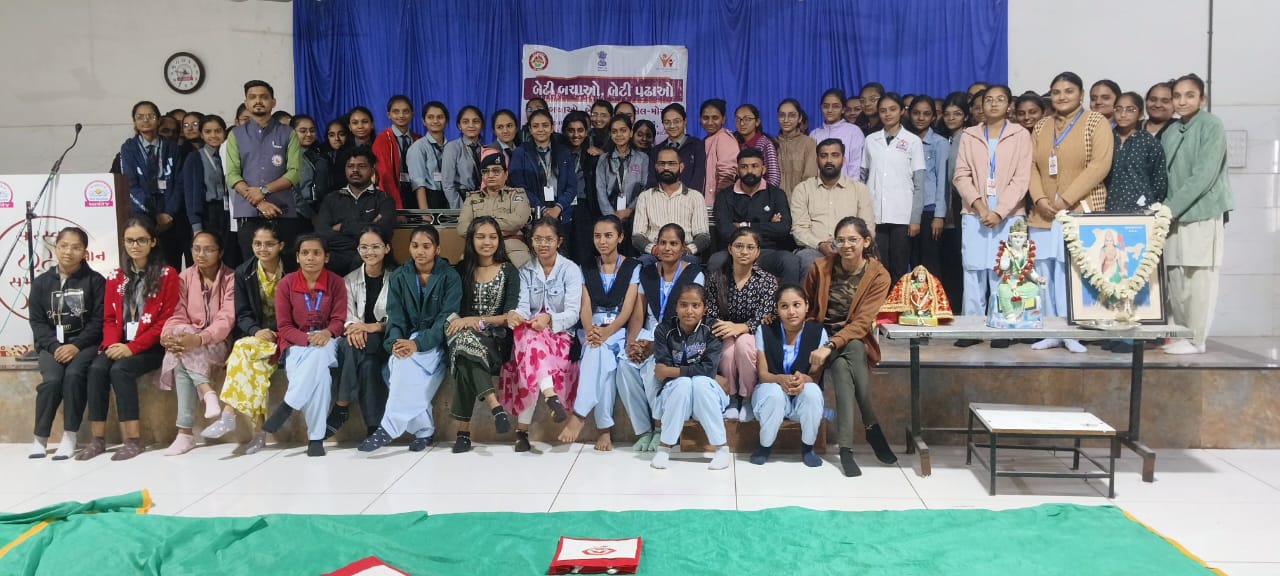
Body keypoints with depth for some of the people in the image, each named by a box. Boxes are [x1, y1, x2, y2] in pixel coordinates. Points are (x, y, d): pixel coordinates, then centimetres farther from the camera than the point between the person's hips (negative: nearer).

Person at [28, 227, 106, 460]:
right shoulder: (41, 282, 10)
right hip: (52, 343, 2)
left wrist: (76, 346, -17)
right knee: (52, 379, -26)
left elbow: (99, 320, -4)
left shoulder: (95, 280, 2)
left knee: (74, 374, -31)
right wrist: (54, 346, -12)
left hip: (84, 342, -2)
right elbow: (37, 321, 5)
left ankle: (70, 437, -19)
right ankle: (40, 438, -9)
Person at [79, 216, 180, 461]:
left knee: (120, 369, -29)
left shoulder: (167, 275, -2)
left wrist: (133, 347, -17)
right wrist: (112, 344, -10)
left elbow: (166, 320, -8)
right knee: (96, 368, -24)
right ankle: (98, 438, -19)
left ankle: (134, 439, -24)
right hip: (120, 345, 4)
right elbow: (109, 318, 12)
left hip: (151, 347, -4)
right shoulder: (116, 277, 15)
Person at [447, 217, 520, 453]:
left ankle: (464, 429, -35)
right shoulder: (461, 270, 14)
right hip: (465, 334, 2)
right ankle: (494, 406, -45)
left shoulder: (509, 272, 8)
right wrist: (458, 320, -17)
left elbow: (510, 317, -1)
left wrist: (475, 320, -15)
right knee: (465, 340, -38)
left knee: (465, 356, -36)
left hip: (496, 341, -2)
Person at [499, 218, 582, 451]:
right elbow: (523, 307, -3)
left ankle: (522, 427, -36)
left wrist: (549, 319, -31)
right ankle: (550, 395, -56)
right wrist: (514, 315, -29)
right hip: (530, 333, 2)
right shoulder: (526, 271, 12)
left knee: (530, 350, -37)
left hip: (560, 336, -2)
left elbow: (572, 314, -9)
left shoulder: (571, 270, 2)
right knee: (528, 335, -38)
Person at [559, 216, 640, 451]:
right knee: (601, 356, -34)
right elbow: (585, 306, 2)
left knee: (599, 352, -36)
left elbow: (628, 309, -5)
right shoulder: (587, 269, 14)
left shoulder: (633, 267, 5)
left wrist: (606, 332, -22)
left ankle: (579, 414, -35)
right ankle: (605, 427, -35)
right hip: (592, 330, 2)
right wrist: (590, 330, -20)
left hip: (620, 330, -2)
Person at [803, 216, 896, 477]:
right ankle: (873, 427, -25)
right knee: (842, 366, -34)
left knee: (847, 357, -36)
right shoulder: (821, 268, -2)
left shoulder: (879, 276, -7)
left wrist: (831, 346, -29)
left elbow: (862, 321, -16)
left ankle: (846, 447, -30)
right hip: (821, 336, 0)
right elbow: (805, 309, 8)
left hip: (855, 340, 0)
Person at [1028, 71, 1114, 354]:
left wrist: (1067, 200, -14)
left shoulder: (1096, 122, 2)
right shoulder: (1040, 127, 17)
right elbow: (1032, 167, 11)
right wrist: (1040, 199, -6)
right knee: (1045, 274, 2)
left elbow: (1099, 166, -8)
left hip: (1081, 211, -4)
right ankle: (1051, 332, 9)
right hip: (1044, 214, 4)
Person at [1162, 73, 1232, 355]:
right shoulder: (1170, 131, 12)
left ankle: (1195, 339, 4)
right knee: (1175, 279, 7)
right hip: (1175, 216, 6)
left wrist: (1170, 208, -18)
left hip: (1202, 214, -6)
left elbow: (1204, 175, -15)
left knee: (1198, 279, -3)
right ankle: (1179, 334, 17)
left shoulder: (1211, 125, -7)